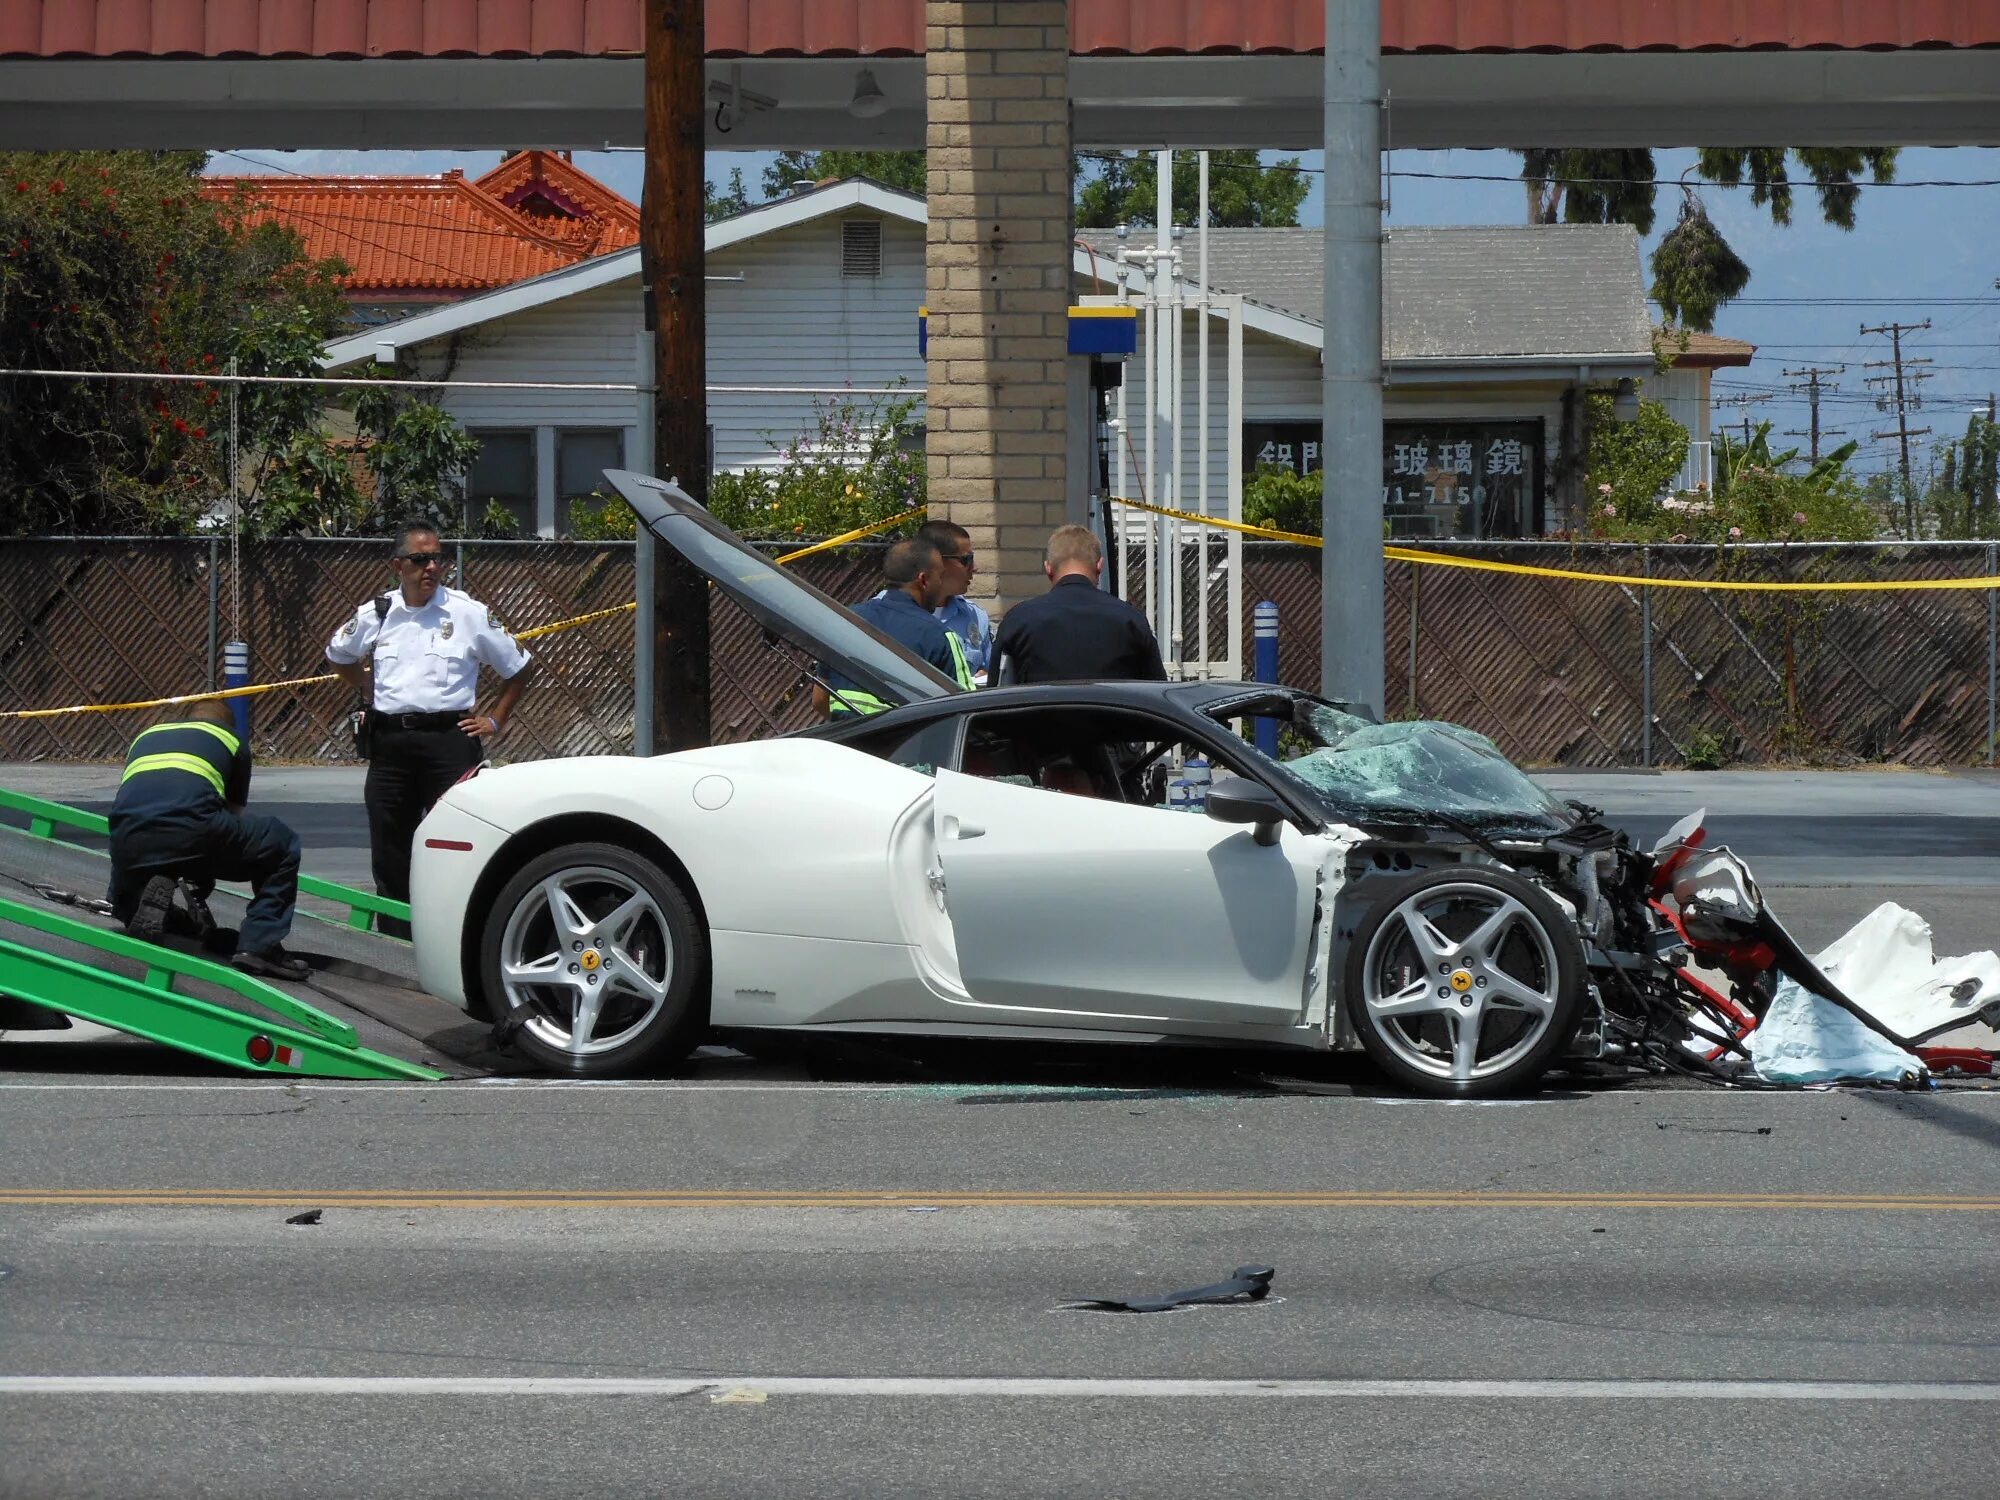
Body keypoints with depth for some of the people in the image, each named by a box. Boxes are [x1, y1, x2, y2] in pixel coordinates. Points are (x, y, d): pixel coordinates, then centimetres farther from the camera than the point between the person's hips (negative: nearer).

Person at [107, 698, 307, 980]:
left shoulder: (147, 735, 36)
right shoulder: (231, 740, 27)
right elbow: (234, 812, 36)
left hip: (127, 841, 4)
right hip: (192, 829, -4)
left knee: (125, 904, 37)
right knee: (282, 846, 21)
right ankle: (259, 946, 7)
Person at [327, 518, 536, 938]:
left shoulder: (469, 613, 0)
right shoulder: (376, 614, 8)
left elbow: (520, 668, 11)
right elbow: (339, 656, 29)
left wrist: (495, 720, 7)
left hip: (449, 740, -3)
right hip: (390, 742, 3)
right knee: (389, 852, 7)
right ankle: (394, 944, 15)